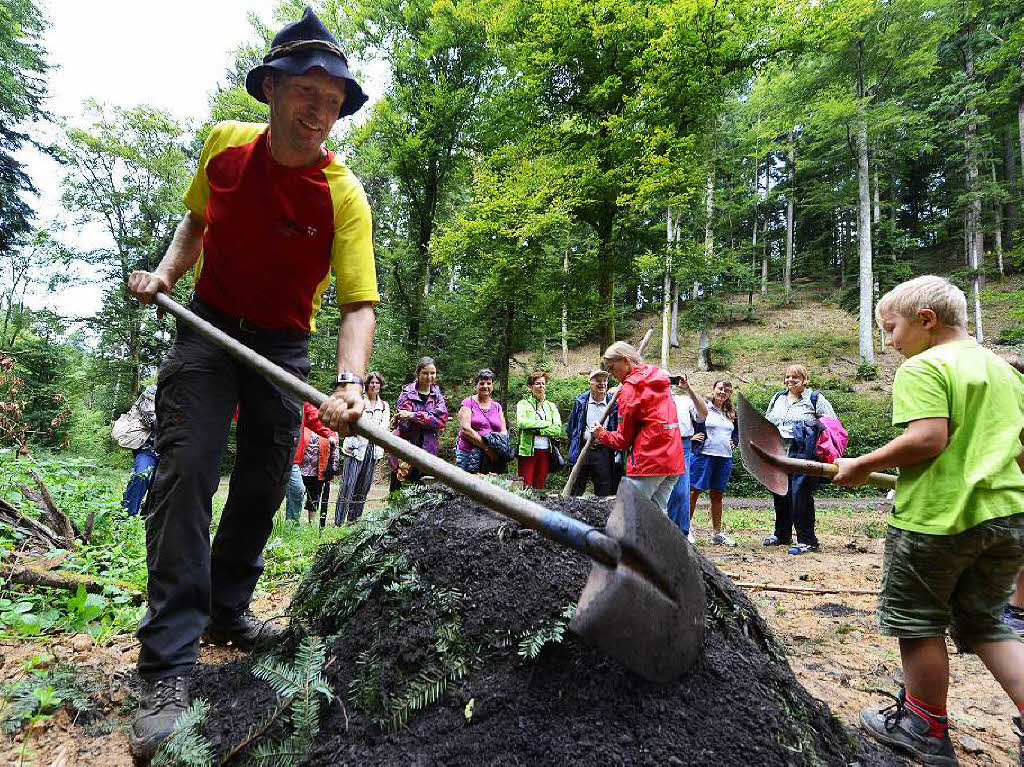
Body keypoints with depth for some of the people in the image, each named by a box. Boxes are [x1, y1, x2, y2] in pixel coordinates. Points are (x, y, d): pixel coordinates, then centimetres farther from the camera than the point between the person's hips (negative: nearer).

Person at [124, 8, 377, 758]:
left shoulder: (343, 195, -17)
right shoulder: (224, 144, -6)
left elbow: (360, 303, -26)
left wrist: (350, 382, -43)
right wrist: (167, 271, -5)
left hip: (283, 344, 0)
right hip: (208, 328, 0)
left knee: (264, 486, 7)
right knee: (186, 470, -15)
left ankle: (227, 609, 30)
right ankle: (169, 665, -9)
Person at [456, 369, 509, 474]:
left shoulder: (497, 406, 18)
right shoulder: (468, 403, 4)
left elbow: (504, 431, 15)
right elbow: (465, 429, -8)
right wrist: (487, 448, -14)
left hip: (492, 457, 4)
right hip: (469, 453, -4)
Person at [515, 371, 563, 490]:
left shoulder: (551, 406, 15)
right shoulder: (523, 404, 5)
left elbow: (558, 430, 1)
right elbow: (521, 422, -16)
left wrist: (536, 430, -11)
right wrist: (546, 424, -9)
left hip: (545, 451, 3)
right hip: (527, 450, -3)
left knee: (540, 487, 6)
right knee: (525, 487, -7)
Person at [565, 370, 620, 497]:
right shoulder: (581, 401, 5)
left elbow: (618, 429, 10)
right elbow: (570, 426, 12)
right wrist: (574, 446, 10)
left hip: (603, 452, 0)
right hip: (582, 450, 0)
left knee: (604, 491, 4)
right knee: (576, 489, 7)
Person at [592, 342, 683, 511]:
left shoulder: (631, 387, -6)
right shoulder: (660, 378, 16)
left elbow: (624, 439, -4)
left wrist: (602, 434, 13)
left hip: (648, 461, -8)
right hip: (674, 461, 8)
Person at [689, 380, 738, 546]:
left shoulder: (732, 414, 16)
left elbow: (736, 432, 31)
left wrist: (733, 442, 13)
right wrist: (691, 437, -11)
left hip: (725, 458, 6)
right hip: (704, 455, -5)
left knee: (717, 495, 11)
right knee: (694, 491, -4)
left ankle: (717, 533, 18)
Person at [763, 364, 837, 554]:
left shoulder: (815, 398, 2)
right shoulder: (777, 398, 18)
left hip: (803, 454, -6)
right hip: (778, 454, 6)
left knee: (800, 494, -11)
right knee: (779, 494, 12)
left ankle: (806, 540, -1)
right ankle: (782, 535, 27)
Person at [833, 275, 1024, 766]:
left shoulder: (922, 368, -12)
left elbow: (927, 438, -24)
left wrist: (862, 466, -13)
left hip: (936, 517, -8)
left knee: (918, 623, 9)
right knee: (984, 625, 21)